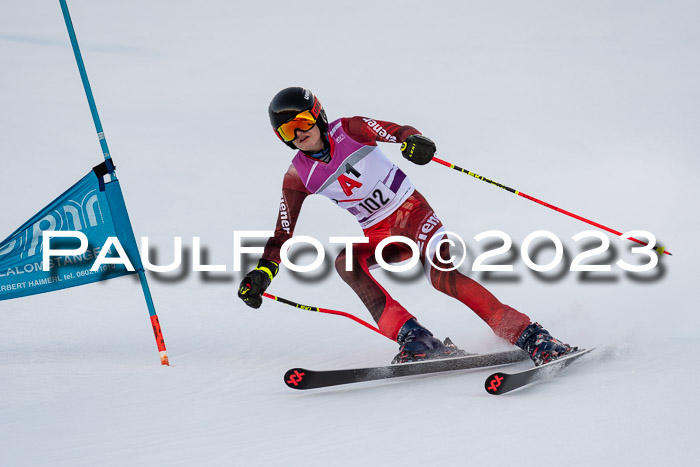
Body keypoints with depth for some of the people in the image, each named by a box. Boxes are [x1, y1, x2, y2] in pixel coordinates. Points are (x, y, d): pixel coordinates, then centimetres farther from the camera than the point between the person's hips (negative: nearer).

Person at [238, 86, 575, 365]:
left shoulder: (348, 130, -9)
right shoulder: (298, 177, -1)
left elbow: (396, 132, -21)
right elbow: (283, 234, 4)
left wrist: (412, 140, -45)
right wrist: (262, 274, -9)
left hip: (411, 211, -4)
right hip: (378, 235, 4)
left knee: (443, 276, -26)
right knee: (344, 262, -27)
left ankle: (531, 338, -25)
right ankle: (414, 340, -34)